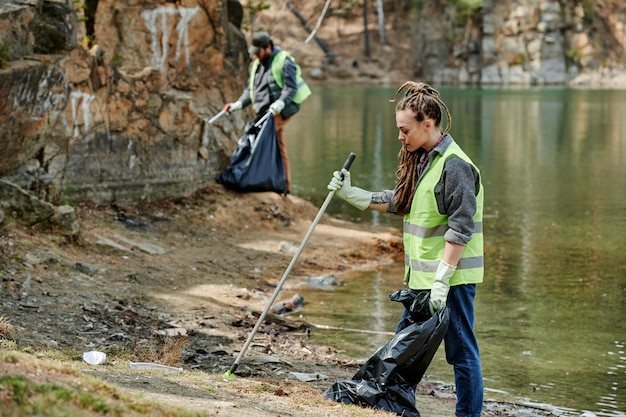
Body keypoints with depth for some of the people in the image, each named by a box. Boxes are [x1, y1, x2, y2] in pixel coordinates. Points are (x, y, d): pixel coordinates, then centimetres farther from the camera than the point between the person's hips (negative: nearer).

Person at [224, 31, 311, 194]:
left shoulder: (284, 61, -7)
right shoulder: (256, 64, 19)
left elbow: (291, 87, -16)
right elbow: (250, 89, 21)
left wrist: (280, 102, -32)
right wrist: (238, 104, 6)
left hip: (279, 111, -8)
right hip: (265, 113, 8)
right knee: (278, 148, 9)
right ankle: (285, 184, 11)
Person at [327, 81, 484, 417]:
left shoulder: (455, 165, -18)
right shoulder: (419, 159, 11)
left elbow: (460, 229, -21)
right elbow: (398, 202, 23)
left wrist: (442, 279, -22)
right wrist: (351, 194, 18)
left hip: (453, 278, -9)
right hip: (421, 276, 9)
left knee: (461, 351, 0)